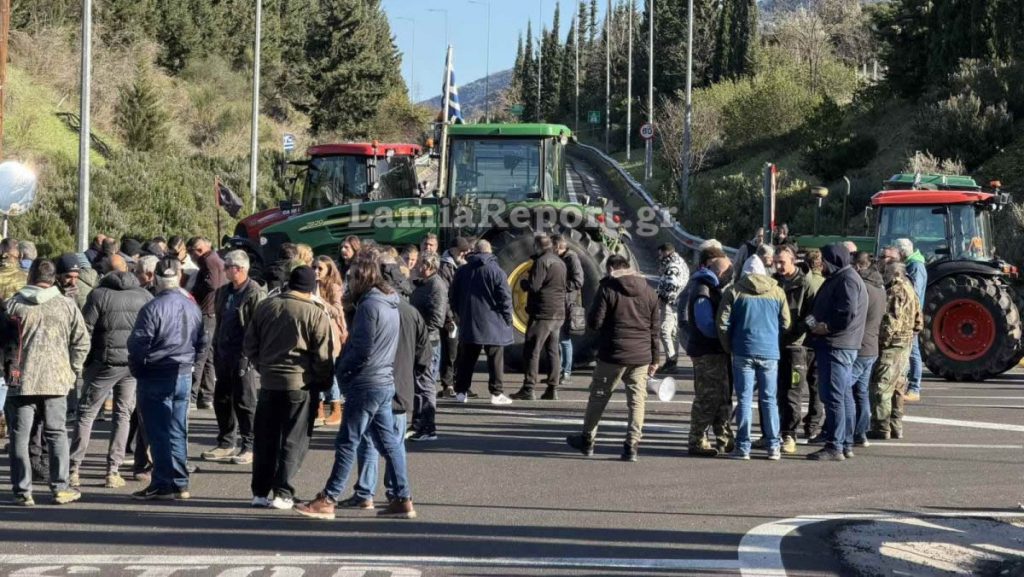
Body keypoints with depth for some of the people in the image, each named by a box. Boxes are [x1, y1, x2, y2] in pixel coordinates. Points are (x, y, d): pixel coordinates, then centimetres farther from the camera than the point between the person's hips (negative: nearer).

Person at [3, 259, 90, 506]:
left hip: (21, 380, -1)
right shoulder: (67, 305, 1)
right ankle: (61, 487, 10)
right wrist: (73, 370, 12)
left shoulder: (14, 305, -1)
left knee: (20, 436, 5)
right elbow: (82, 342, 2)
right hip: (56, 379, 1)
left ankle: (22, 491, 3)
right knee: (56, 434, 11)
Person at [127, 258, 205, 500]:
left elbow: (138, 344, -16)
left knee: (158, 432, -1)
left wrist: (136, 368, 0)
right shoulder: (192, 307, 4)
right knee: (178, 431, 12)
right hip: (184, 376, 6)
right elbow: (202, 342, 11)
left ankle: (163, 484, -1)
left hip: (156, 376, -6)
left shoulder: (153, 308, -17)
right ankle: (180, 484, 14)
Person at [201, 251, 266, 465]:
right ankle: (226, 443, 23)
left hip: (244, 356, -8)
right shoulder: (224, 292, 14)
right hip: (224, 354, 8)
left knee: (245, 402, -1)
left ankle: (249, 446, 7)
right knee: (221, 400, 12)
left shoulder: (255, 294, -11)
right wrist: (216, 349, 14)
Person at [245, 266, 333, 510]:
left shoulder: (266, 306, 6)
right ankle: (282, 493, 1)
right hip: (300, 383, -4)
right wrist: (324, 384, 4)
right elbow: (322, 356, -8)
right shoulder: (316, 314, -9)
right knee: (293, 441, 3)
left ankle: (260, 491, 14)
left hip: (268, 382, 4)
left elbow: (250, 345, 11)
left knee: (265, 438, 12)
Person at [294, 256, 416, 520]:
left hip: (366, 384, -9)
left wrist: (342, 369, -5)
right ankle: (403, 499, 10)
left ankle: (328, 500, -1)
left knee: (347, 443, -5)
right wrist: (346, 366, 16)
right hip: (385, 382, 9)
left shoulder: (369, 305, -15)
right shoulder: (390, 304, 14)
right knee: (389, 442, 10)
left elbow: (363, 349, -19)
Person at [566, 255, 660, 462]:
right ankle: (631, 446, -1)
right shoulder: (649, 292, 7)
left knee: (599, 396, 11)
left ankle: (587, 440, 21)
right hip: (641, 357, 3)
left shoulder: (607, 288, -7)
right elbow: (655, 328, 9)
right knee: (637, 400, 5)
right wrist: (655, 358, 13)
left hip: (613, 355, -3)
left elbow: (594, 323, -9)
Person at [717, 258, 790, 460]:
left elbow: (723, 323, -2)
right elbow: (785, 323, 8)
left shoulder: (734, 291, 0)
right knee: (769, 399, 8)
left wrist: (729, 348, 11)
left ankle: (743, 447, -1)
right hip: (770, 353, 2)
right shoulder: (777, 292, 6)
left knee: (744, 399, 1)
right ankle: (773, 446, 8)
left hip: (743, 352, -2)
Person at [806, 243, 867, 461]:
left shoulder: (847, 280, -13)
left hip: (837, 346, -11)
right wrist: (817, 322, 10)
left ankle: (834, 447, -10)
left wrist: (827, 327, -14)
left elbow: (848, 313, -23)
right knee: (842, 396, 14)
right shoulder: (837, 278, 21)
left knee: (833, 397, -10)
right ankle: (844, 443, 20)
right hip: (836, 345, 11)